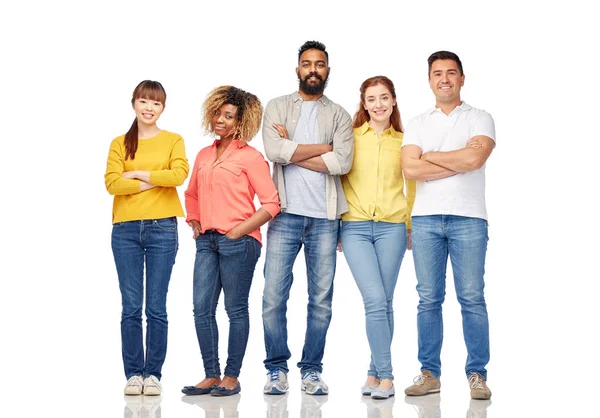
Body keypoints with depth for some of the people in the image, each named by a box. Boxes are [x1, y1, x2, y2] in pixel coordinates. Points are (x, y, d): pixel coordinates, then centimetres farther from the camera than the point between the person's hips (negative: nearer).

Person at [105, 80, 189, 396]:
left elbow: (179, 174, -10)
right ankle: (133, 373, 8)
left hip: (162, 228, -1)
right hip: (125, 229, 1)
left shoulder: (173, 141, 8)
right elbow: (112, 183, -4)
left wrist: (139, 173, -6)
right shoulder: (120, 143, 11)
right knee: (131, 307, 1)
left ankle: (153, 373, 7)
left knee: (156, 307, 0)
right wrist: (154, 181, -8)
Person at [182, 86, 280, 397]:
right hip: (207, 242, 6)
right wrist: (195, 224, 15)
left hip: (238, 242, -6)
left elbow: (271, 203, -8)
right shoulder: (204, 155, 15)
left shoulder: (250, 157, -4)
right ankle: (211, 375, 11)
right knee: (202, 309, 3)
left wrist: (240, 231, -11)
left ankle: (232, 377, 10)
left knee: (235, 309, 2)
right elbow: (191, 194, 29)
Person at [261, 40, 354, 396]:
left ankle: (312, 370, 14)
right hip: (286, 214, -1)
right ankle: (277, 369, 8)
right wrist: (323, 147, -5)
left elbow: (343, 162, -7)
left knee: (322, 299, 4)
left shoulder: (339, 115, 10)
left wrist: (293, 150, -6)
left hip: (325, 217, 1)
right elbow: (275, 151, -10)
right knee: (274, 296, -4)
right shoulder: (278, 107, 9)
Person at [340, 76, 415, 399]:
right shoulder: (351, 136, 6)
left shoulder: (403, 141, 9)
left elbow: (412, 186, 15)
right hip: (355, 227, -1)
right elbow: (338, 178, 8)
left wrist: (411, 226, 12)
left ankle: (375, 372, 12)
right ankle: (385, 375, -7)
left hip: (391, 227, 1)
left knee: (384, 303, 2)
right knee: (375, 300, -13)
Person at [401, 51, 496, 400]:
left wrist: (430, 156, -3)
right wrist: (460, 160, -6)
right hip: (425, 218, 2)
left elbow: (475, 157, -13)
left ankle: (477, 375, 3)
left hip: (468, 218, -2)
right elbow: (410, 169, -3)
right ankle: (430, 373, 9)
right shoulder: (417, 125, 14)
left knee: (472, 298, -3)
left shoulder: (480, 119, 7)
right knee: (429, 299, 3)